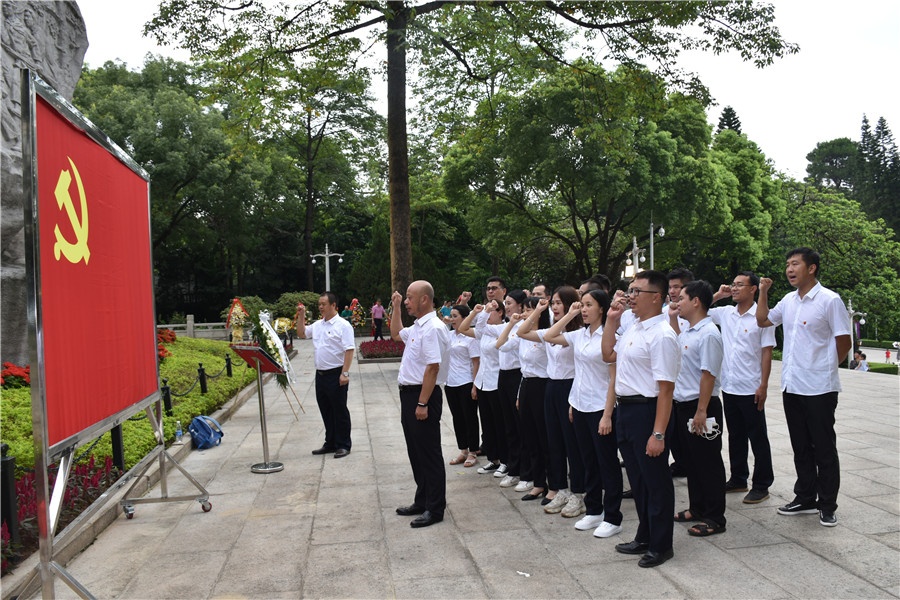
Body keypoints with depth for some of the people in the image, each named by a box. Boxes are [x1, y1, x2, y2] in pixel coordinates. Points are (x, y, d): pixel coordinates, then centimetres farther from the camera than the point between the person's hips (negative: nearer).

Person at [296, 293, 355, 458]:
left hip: (336, 374, -7)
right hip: (320, 374, 8)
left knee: (340, 411, 1)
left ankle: (343, 445, 11)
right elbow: (301, 334, 24)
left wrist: (345, 373, -22)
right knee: (325, 411, 14)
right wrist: (301, 316, 11)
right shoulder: (317, 325, 12)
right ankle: (330, 443, 26)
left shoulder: (343, 325, -10)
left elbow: (349, 350, -16)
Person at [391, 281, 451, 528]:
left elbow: (432, 368, -24)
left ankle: (435, 509, 11)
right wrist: (396, 308, 24)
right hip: (408, 394, 10)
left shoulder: (433, 328, -19)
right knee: (415, 452, 18)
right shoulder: (417, 327, 12)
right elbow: (396, 334, 34)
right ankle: (422, 501, 31)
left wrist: (422, 404, -25)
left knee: (429, 453, 0)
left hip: (423, 396, -10)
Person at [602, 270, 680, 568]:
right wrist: (611, 321, 12)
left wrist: (658, 434, -24)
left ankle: (660, 546, 23)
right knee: (637, 479, 20)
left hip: (647, 411, -9)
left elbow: (665, 388, -22)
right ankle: (644, 538, 36)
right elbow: (608, 356, 24)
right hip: (625, 409, 9)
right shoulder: (632, 329, 10)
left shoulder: (661, 335, -19)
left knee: (655, 482, 7)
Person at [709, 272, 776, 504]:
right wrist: (717, 295, 3)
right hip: (729, 387, 6)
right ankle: (738, 479, 28)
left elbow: (767, 352, -10)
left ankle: (761, 485, 15)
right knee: (735, 436, 16)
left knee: (757, 438, 5)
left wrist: (763, 386, -14)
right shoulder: (725, 313, 6)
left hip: (750, 389, -6)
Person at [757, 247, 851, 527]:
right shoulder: (789, 300, 8)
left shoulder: (829, 300, -11)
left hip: (819, 388, -6)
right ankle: (805, 498, 27)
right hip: (792, 386, 6)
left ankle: (827, 505, 18)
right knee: (801, 447, 15)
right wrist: (763, 292, 9)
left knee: (824, 448, 5)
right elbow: (763, 320, 20)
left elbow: (844, 343, -8)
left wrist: (824, 368, 4)